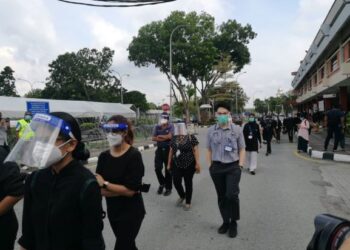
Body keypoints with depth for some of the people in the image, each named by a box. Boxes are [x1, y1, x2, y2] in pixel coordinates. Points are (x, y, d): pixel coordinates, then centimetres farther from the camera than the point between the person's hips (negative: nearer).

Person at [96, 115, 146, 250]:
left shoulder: (134, 155, -19)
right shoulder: (103, 156, -4)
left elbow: (130, 190, -23)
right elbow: (99, 190, -9)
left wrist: (105, 184, -18)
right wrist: (122, 190, -20)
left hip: (131, 212, -5)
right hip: (113, 211, 6)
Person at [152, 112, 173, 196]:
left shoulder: (171, 127, -3)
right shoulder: (157, 127, 6)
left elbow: (169, 136, -19)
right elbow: (153, 138, -3)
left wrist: (160, 136, -6)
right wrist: (165, 138, -11)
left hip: (168, 150, -3)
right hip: (159, 149, 3)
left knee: (168, 170, 4)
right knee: (157, 168, -3)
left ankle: (168, 188, 17)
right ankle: (162, 183, 24)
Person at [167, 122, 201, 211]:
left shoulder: (191, 137, -8)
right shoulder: (174, 138, 6)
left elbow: (195, 150, -9)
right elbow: (171, 151, 11)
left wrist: (197, 163, -13)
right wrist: (169, 164, 12)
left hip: (189, 165, -4)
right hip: (176, 164, 4)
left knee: (188, 183, 6)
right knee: (176, 182, 2)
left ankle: (188, 202, 23)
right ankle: (182, 196, 33)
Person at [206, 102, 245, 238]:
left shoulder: (237, 129, -1)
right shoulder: (211, 130, 3)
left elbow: (242, 149, 2)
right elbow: (209, 150, 8)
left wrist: (240, 166, -5)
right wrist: (210, 166, 2)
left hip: (233, 167, -2)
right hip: (217, 167, 2)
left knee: (232, 195, -12)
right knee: (221, 196, 11)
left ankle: (233, 223, 12)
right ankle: (225, 222, 30)